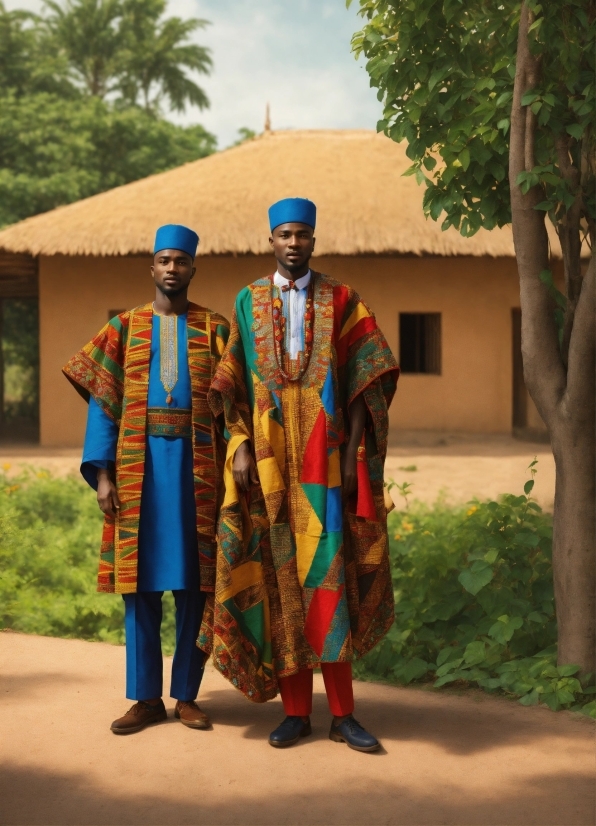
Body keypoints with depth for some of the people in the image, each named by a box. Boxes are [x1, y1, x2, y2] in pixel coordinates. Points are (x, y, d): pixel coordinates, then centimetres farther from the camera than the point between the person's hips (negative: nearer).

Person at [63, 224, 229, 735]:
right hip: (139, 466, 1)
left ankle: (187, 695, 13)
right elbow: (103, 403, 5)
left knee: (194, 582, 2)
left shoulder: (215, 329, 8)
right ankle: (146, 697, 13)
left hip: (197, 465, 0)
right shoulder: (123, 328, 9)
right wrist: (102, 474, -4)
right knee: (140, 581, 3)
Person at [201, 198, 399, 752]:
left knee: (328, 573, -4)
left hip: (324, 461, -1)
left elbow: (364, 377, 1)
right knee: (279, 576, 1)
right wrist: (240, 446, -4)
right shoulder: (248, 303, 10)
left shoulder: (340, 301, 6)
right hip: (269, 462, 1)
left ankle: (342, 714, 3)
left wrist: (354, 450, -7)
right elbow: (233, 384, 8)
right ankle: (296, 711, 8)